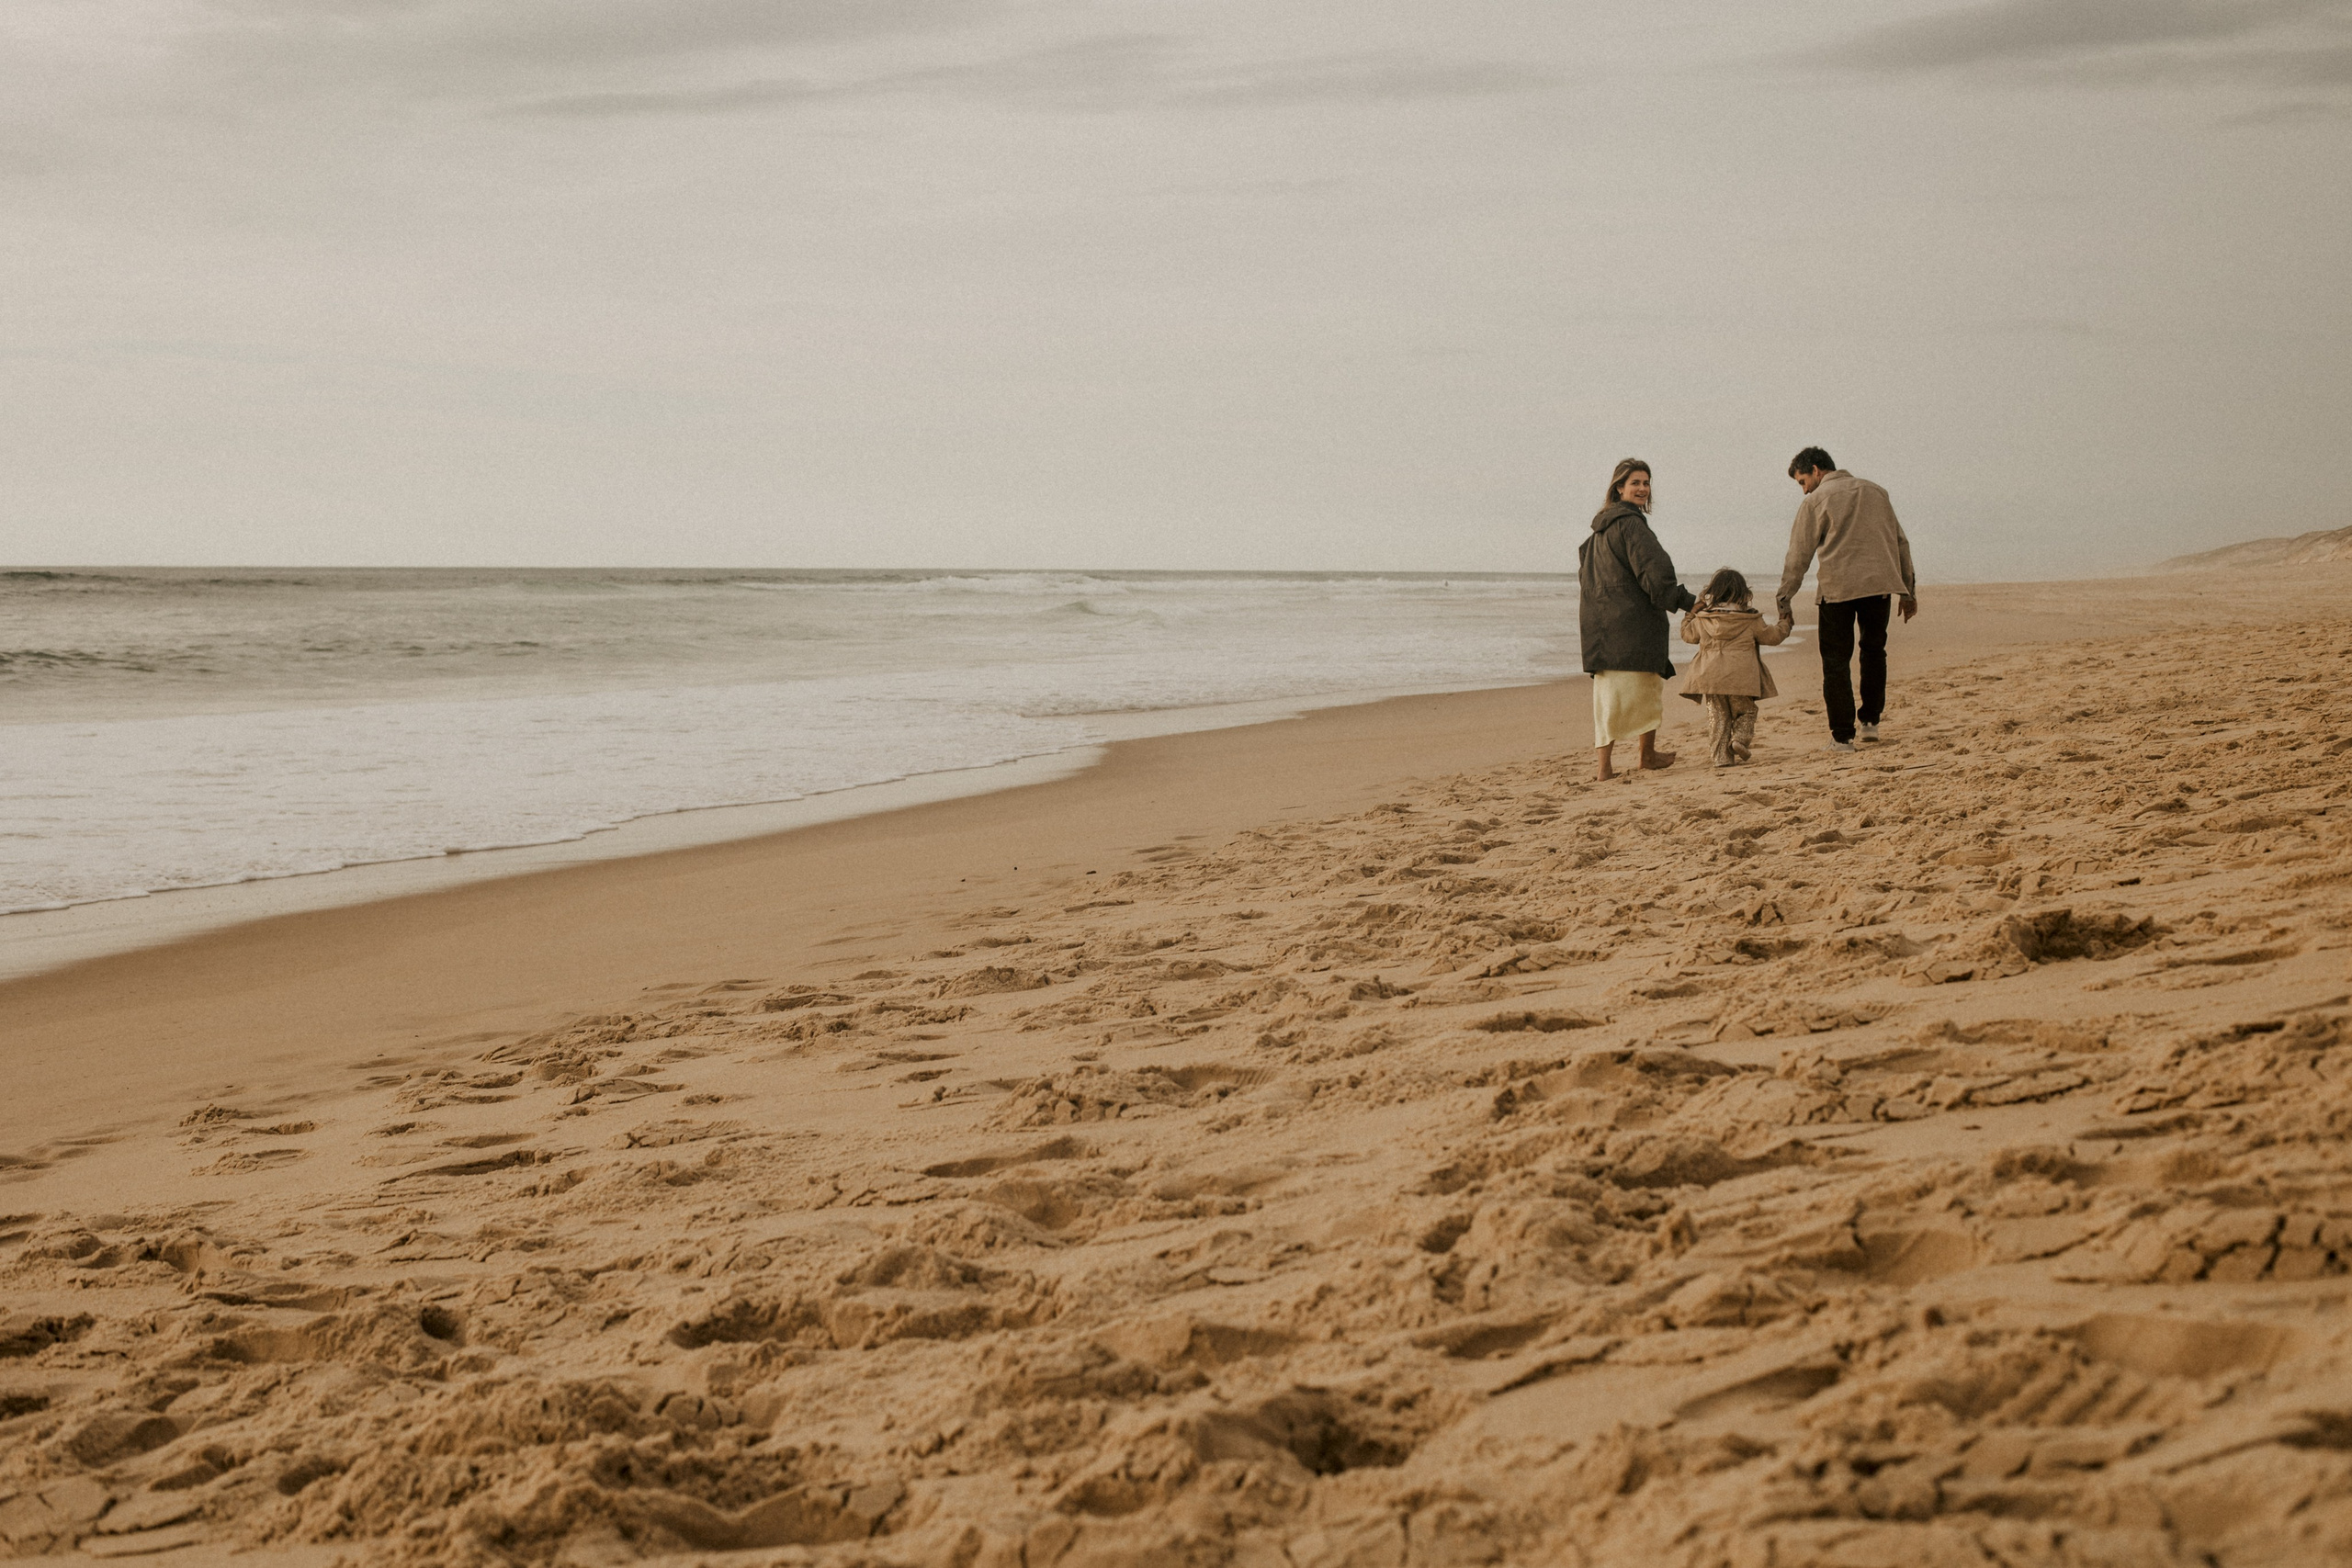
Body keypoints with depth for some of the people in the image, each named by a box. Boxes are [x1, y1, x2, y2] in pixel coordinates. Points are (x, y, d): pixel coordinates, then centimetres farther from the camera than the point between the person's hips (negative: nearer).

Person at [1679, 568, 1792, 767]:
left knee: (1718, 716, 10)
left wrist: (1694, 611, 28)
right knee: (1745, 712, 16)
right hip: (1741, 679, -2)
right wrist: (1785, 624, 31)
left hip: (1710, 679, 2)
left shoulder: (1702, 619, 3)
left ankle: (1721, 755, 4)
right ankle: (1741, 738, -7)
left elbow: (1687, 634, 18)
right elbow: (1772, 636, 11)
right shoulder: (1751, 620, 0)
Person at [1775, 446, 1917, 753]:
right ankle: (1869, 720, 21)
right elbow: (1900, 542, 17)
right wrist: (1909, 590, 21)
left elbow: (1798, 556, -1)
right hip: (1879, 584, 4)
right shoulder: (1874, 492, 16)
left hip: (1837, 589, -4)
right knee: (1874, 650, 22)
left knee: (1836, 661, 3)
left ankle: (1842, 736, 0)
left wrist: (1784, 600, 3)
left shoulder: (1816, 501, 1)